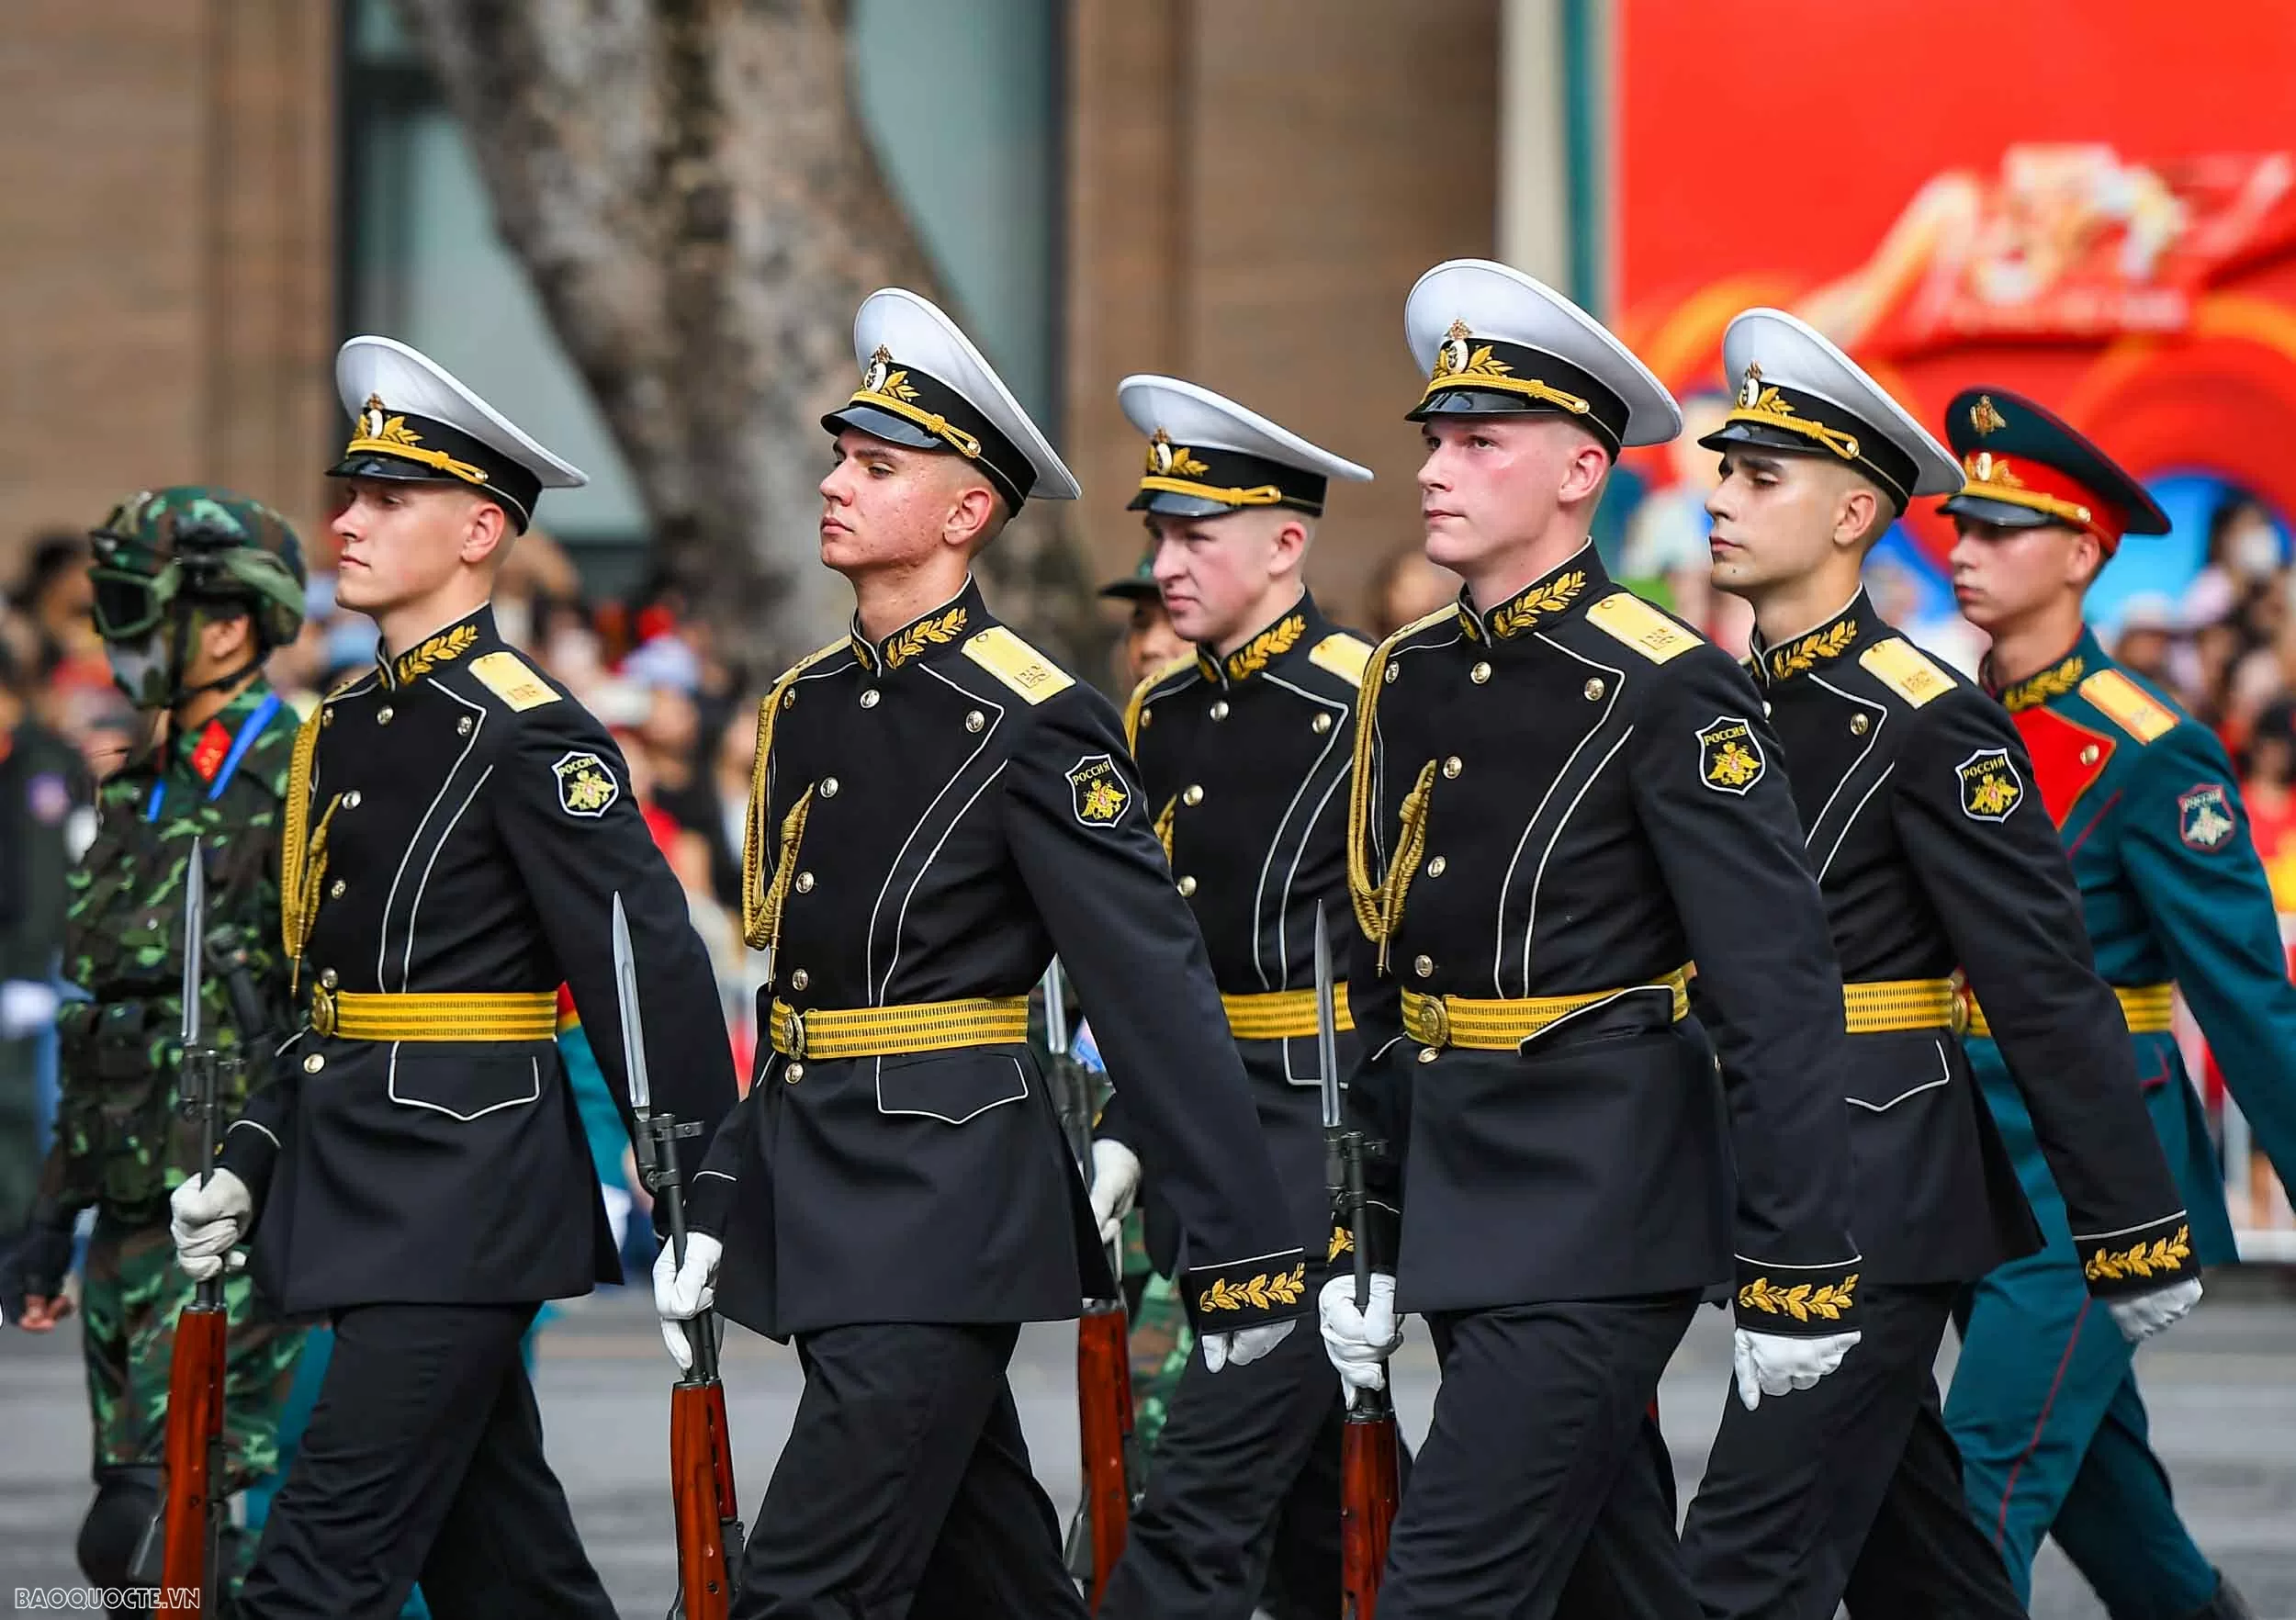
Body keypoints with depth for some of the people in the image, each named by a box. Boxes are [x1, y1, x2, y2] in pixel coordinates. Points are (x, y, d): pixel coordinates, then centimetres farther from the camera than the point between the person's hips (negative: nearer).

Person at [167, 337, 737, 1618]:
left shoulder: (530, 735, -12)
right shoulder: (349, 730, 14)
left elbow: (650, 967, -15)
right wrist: (250, 1165, 16)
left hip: (465, 1192, -9)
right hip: (361, 1181, 9)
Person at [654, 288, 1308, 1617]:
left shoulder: (1035, 723, -11)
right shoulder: (807, 707, 12)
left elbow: (1158, 993, -13)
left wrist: (1247, 1253, -15)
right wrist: (726, 1207, 17)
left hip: (948, 1206, -8)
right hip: (817, 1197, 8)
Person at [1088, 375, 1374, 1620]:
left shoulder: (1368, 707, -11)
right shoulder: (1162, 720, 12)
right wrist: (1122, 1138, 9)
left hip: (1321, 1143, -8)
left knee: (1200, 1513, -13)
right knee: (1314, 1516, 15)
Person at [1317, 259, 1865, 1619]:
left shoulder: (1667, 690, -12)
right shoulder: (1408, 685, 11)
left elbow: (1783, 996, -15)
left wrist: (1797, 1274, -18)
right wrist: (1360, 1240, 17)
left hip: (1602, 1215, -8)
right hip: (1458, 1205, 8)